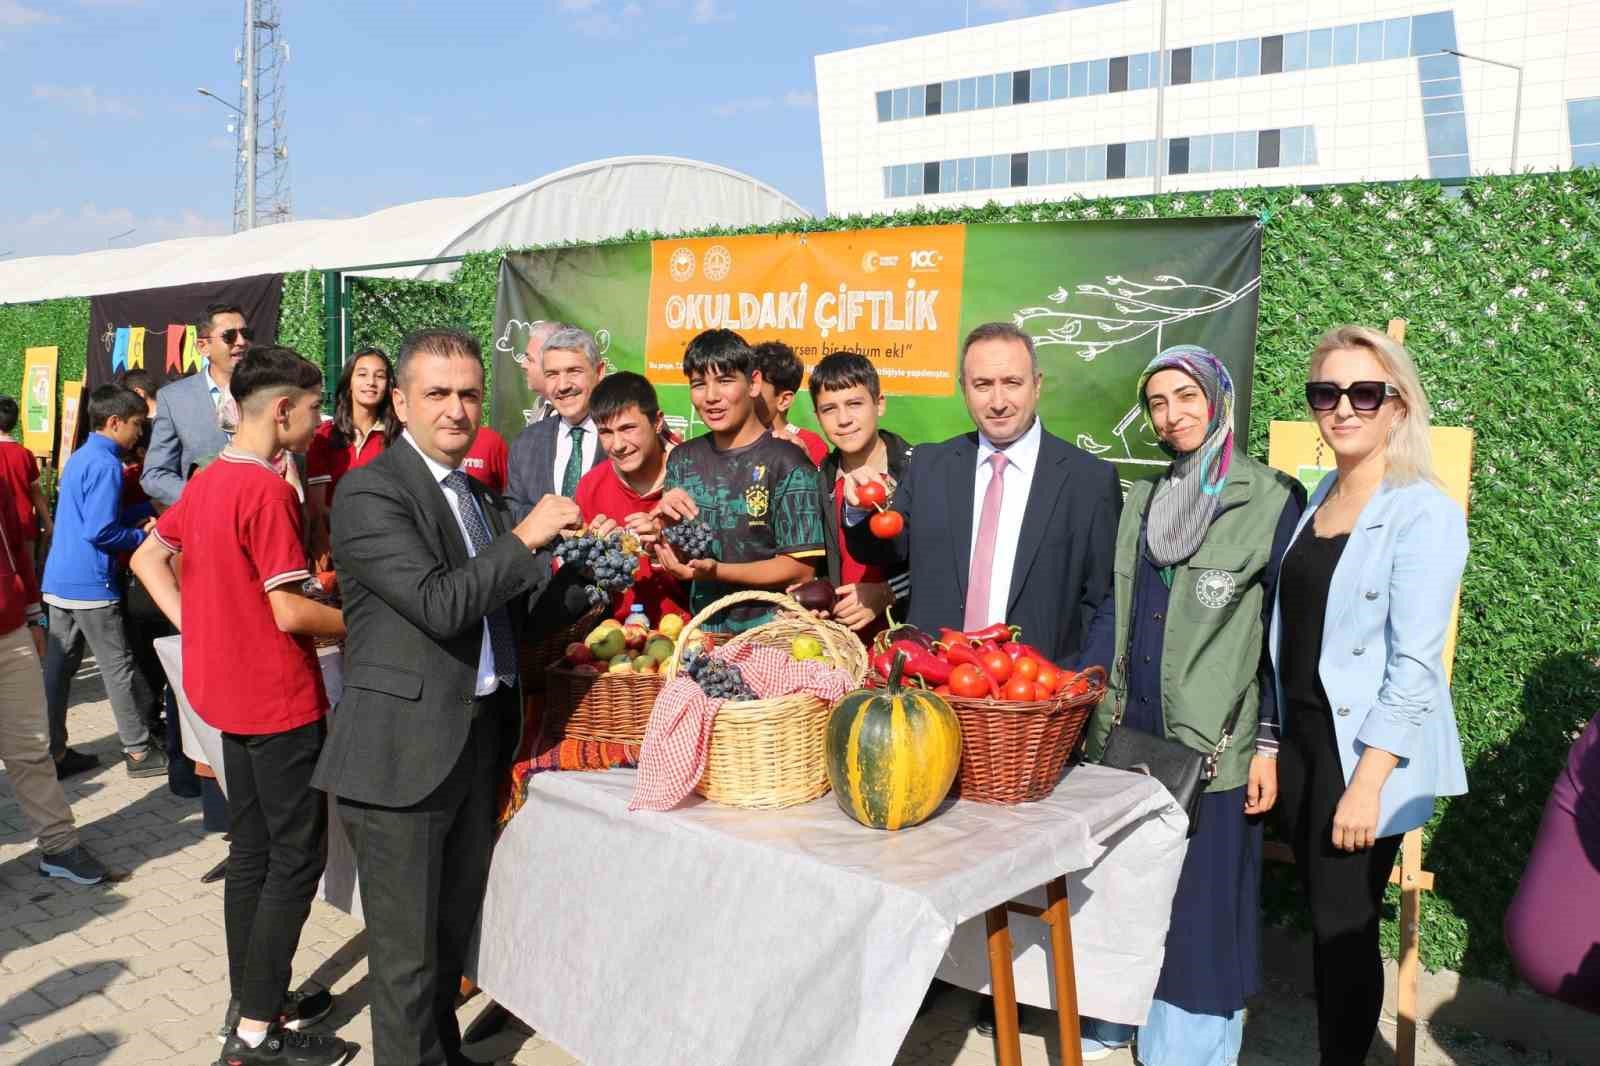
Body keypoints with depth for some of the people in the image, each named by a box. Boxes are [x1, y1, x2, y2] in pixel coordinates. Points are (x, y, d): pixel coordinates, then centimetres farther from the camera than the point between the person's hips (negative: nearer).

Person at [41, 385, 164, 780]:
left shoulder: (80, 457, 14)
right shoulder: (105, 465, -15)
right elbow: (100, 532, -21)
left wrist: (146, 509, 16)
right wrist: (142, 536, -6)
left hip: (58, 580, 9)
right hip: (90, 584, -9)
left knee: (57, 668, 11)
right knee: (118, 668, 0)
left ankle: (53, 751, 17)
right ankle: (139, 751, 9)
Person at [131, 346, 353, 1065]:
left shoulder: (207, 480, 7)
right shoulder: (268, 491, -20)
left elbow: (147, 559, 16)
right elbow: (291, 613, -22)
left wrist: (199, 627, 11)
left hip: (227, 693, 9)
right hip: (279, 701, -9)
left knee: (252, 851, 17)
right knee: (297, 858, 2)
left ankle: (250, 1003, 28)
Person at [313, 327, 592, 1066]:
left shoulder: (478, 494, 13)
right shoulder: (370, 493, -13)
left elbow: (512, 609, 12)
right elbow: (440, 604, -23)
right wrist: (525, 537, -17)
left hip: (478, 741, 8)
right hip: (403, 753, -8)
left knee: (453, 931, 22)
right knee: (408, 950, 6)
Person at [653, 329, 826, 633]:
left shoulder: (787, 463, -7)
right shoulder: (683, 459, 9)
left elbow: (800, 569, -9)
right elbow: (667, 560, 13)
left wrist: (714, 571, -17)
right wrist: (664, 520, -7)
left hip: (769, 631, -4)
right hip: (703, 628, 4)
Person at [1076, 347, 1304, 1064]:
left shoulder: (1271, 500, -5)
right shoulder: (1142, 501, 11)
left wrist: (1271, 743, -8)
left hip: (1213, 741, -5)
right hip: (1125, 732, 5)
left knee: (1199, 904, 4)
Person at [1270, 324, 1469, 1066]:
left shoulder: (1424, 515, -12)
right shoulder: (1315, 500, 8)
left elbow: (1414, 665, -16)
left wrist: (1366, 783, -18)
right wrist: (1268, 746, 8)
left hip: (1364, 752, -6)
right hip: (1299, 737, 6)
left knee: (1344, 927, 4)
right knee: (1323, 917, 13)